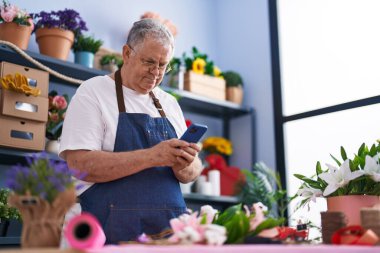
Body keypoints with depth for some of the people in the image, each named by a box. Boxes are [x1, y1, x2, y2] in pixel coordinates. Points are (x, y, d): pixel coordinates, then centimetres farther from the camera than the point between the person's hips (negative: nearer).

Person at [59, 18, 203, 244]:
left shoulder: (170, 103, 12)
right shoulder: (93, 92, -2)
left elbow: (193, 172, 12)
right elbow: (79, 164, -15)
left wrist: (184, 167, -11)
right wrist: (151, 156, -20)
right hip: (113, 231, -4)